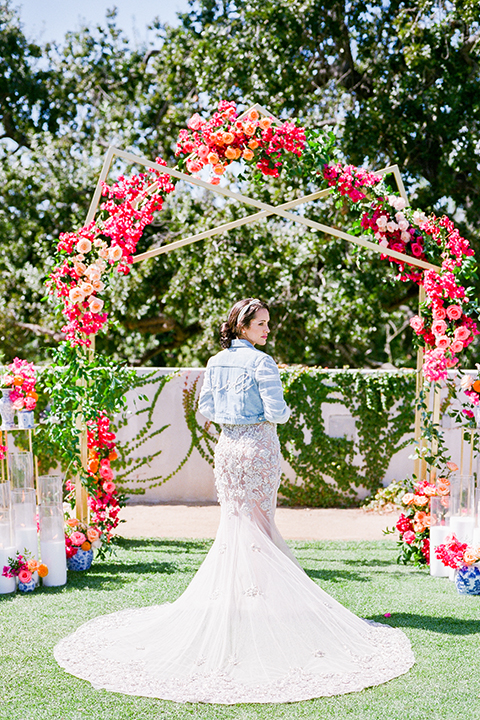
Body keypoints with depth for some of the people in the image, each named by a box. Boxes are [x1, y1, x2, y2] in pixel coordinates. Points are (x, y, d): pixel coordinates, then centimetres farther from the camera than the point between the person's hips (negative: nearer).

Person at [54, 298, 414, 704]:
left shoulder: (216, 362, 6)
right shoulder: (262, 362, -13)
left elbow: (207, 408, 9)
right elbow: (276, 411, -16)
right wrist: (284, 413, 5)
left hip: (227, 445, 6)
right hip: (259, 444, -6)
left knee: (233, 519, 13)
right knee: (259, 520, 4)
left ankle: (231, 591, 16)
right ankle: (260, 588, 7)